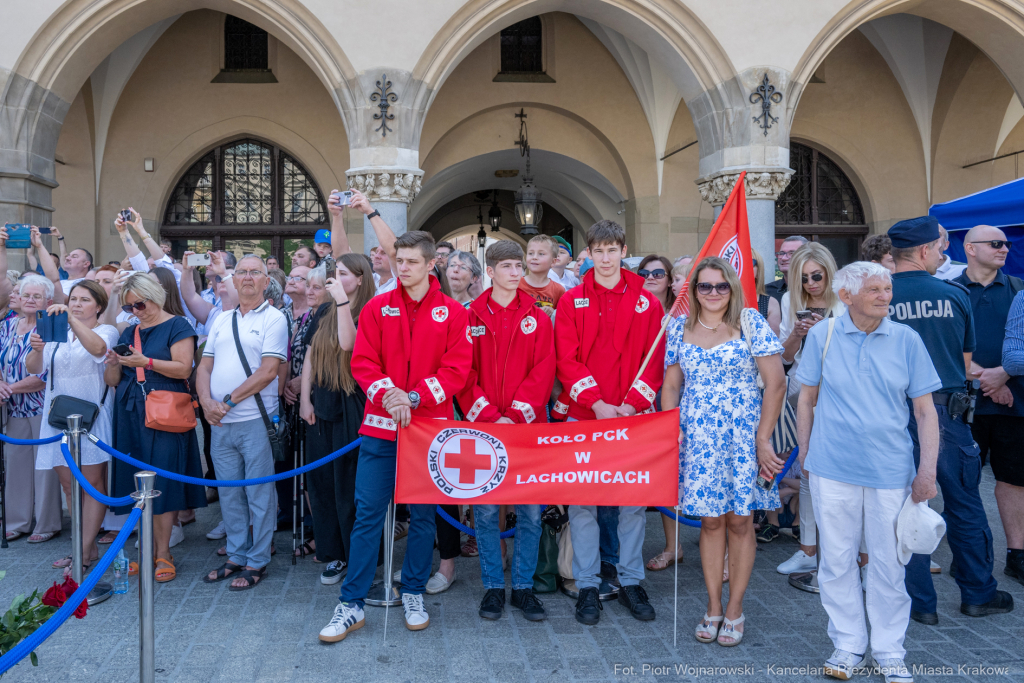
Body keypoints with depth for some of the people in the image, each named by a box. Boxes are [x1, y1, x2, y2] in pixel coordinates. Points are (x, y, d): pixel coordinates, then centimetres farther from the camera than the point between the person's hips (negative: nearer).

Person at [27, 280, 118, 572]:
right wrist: (37, 349, -15)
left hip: (91, 416, -6)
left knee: (92, 484, -4)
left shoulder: (107, 331, -1)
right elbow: (34, 368, 6)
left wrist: (71, 318, -32)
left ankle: (84, 553, 0)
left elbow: (98, 347, -25)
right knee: (69, 485, 9)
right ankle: (88, 545, 19)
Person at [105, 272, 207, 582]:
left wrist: (146, 362, -19)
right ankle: (149, 548, 12)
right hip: (131, 416, 6)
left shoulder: (176, 326, 0)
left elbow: (184, 369, -12)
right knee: (139, 484, 4)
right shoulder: (129, 332, 19)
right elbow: (113, 381, 18)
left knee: (163, 482, -6)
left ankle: (163, 553, 0)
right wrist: (113, 364, -2)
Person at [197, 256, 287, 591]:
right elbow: (205, 366, 13)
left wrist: (230, 400, -14)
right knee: (229, 494, 13)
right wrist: (207, 401, -5)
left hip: (255, 421, -6)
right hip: (221, 423, 6)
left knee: (259, 494, 2)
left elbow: (268, 371, -13)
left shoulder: (274, 318, -4)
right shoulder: (222, 320, 15)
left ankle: (257, 562, 12)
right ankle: (236, 555, 26)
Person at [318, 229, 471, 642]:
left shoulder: (452, 312, 2)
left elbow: (457, 368, -5)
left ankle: (413, 594, 27)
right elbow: (362, 361, 1)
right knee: (367, 513, 1)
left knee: (423, 514, 10)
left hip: (430, 425, 0)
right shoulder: (377, 308, 6)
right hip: (381, 424, 1)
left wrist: (415, 398, -16)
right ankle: (351, 604, 11)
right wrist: (386, 393, -17)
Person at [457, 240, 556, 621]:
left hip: (528, 425, 1)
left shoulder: (537, 318, 7)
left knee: (530, 511, 3)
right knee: (485, 511, 4)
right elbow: (464, 374, 0)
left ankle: (523, 586, 17)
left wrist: (516, 415, -12)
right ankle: (493, 586, 17)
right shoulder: (470, 317, 5)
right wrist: (489, 417, -11)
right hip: (482, 428, 0)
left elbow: (543, 372, -1)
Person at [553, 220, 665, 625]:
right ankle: (587, 585, 14)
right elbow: (566, 359, -2)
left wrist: (632, 402, -10)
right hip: (581, 415, -1)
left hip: (631, 417, 1)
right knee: (581, 501, 3)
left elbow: (654, 359, 3)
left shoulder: (646, 303, 7)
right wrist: (595, 402, -13)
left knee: (633, 499, 7)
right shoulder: (571, 302, 5)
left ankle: (630, 581, 20)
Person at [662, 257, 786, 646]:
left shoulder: (750, 323, -3)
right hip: (697, 437, 2)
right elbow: (671, 385, 11)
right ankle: (713, 607, 20)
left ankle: (735, 609, 18)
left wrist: (762, 439, -8)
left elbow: (776, 383, -5)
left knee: (739, 521, 4)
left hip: (743, 435, -2)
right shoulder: (679, 327, 6)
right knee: (710, 520, 8)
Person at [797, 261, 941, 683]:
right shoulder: (823, 335, -1)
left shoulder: (906, 339, 0)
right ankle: (848, 646, 26)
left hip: (890, 470, 0)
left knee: (888, 565, 8)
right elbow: (807, 400, 7)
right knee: (836, 561, 9)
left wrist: (928, 469, -5)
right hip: (832, 469, 0)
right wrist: (805, 453, 7)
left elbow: (925, 410, 2)